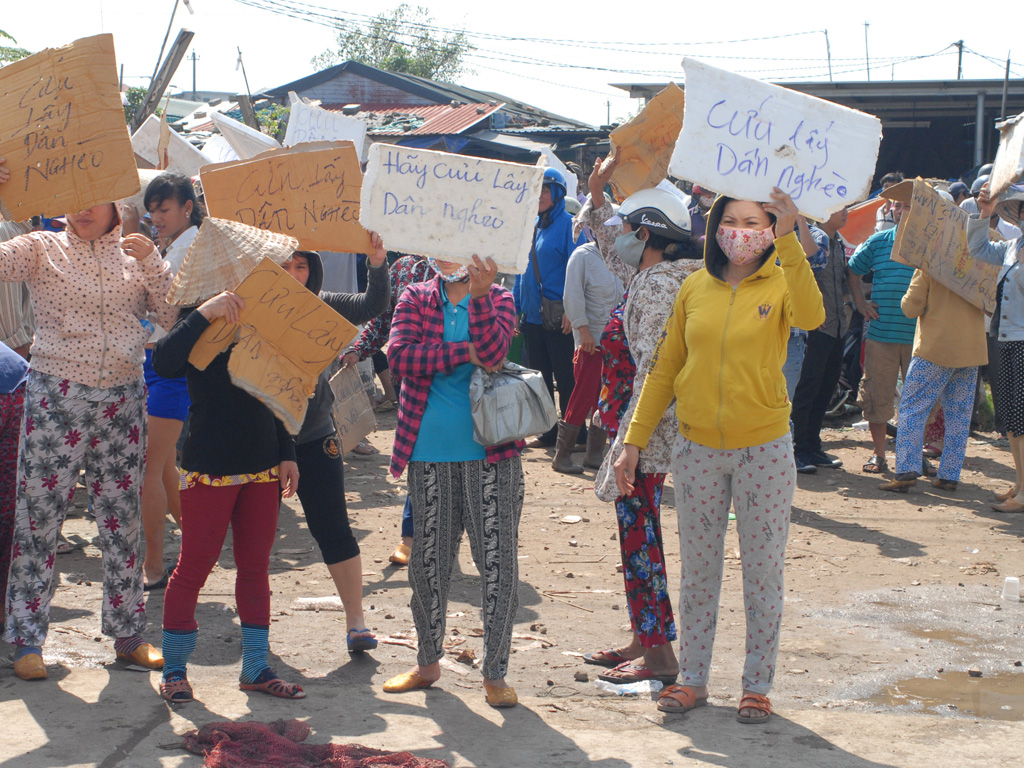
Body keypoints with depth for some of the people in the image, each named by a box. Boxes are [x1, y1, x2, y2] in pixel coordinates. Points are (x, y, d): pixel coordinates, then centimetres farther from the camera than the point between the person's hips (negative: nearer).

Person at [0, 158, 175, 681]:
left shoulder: (135, 256, 10)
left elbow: (176, 317, 3)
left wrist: (151, 260, -7)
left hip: (123, 400, 3)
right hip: (55, 397, -3)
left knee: (123, 519, 9)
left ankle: (127, 635, 20)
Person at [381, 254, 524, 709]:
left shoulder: (499, 300, 3)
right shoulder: (415, 299, 7)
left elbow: (493, 353, -17)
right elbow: (399, 354, -11)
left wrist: (479, 293, -28)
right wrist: (465, 352, -15)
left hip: (490, 454, -2)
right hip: (429, 457, 2)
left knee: (498, 562, -1)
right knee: (427, 561, 11)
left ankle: (494, 673, 10)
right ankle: (428, 662, 28)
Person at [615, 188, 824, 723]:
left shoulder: (780, 283, -5)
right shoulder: (695, 288, 3)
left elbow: (810, 317, -30)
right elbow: (665, 369, 8)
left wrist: (788, 240, -37)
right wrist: (634, 440, 4)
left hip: (764, 448, -2)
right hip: (698, 448, 3)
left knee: (763, 572, 6)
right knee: (697, 571, 12)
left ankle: (757, 685, 19)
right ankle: (692, 679, 24)